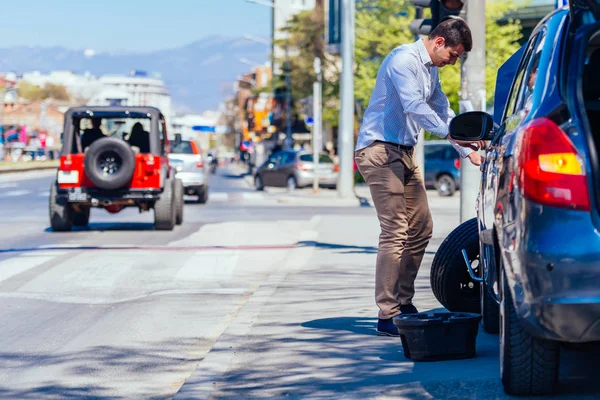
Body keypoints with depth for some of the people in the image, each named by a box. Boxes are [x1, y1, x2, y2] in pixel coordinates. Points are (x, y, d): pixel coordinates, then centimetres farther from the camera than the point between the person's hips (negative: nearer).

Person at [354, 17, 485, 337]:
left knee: (421, 228, 8)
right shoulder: (404, 60, -14)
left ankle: (404, 303, 16)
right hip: (380, 151, -10)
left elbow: (443, 111, 25)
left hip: (404, 153, 10)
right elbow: (414, 107, -25)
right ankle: (387, 316, -13)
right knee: (395, 232, -14)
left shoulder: (430, 71, 17)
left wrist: (469, 151, 18)